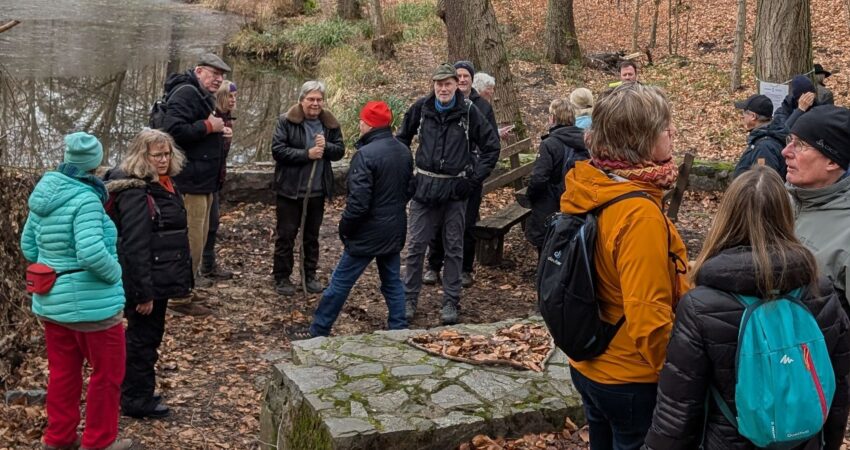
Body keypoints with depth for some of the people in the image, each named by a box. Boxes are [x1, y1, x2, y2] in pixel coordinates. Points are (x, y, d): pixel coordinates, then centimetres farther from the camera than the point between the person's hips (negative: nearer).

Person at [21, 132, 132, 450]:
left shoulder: (43, 195, 3)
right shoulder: (85, 199, -21)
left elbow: (28, 245, 11)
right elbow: (92, 252, -31)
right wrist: (115, 274, -15)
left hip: (51, 301, 8)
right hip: (90, 303, -8)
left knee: (62, 372, 20)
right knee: (107, 374, 9)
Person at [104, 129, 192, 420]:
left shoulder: (163, 186, 10)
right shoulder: (135, 193, -20)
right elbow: (135, 247, -24)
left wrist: (183, 277, 17)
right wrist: (143, 292, -24)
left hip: (159, 279, 9)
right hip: (145, 284, -9)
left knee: (149, 338, 19)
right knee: (142, 340, 3)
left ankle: (140, 394, 32)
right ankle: (136, 400, 16)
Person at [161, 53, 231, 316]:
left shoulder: (204, 96, 19)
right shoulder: (185, 93, -14)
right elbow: (174, 130, -26)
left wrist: (220, 133, 10)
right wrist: (208, 126, -21)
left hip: (204, 180, 11)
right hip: (191, 181, -11)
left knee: (199, 235, 18)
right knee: (191, 239, -7)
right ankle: (181, 298, 1)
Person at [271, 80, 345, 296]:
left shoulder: (330, 123, 4)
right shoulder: (287, 121, -9)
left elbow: (340, 150, 4)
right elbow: (277, 150, -16)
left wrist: (325, 146, -17)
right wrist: (307, 154, -22)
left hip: (317, 190, 4)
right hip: (290, 189, -4)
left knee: (312, 235, 15)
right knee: (286, 235, 4)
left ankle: (310, 274, 28)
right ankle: (281, 277, 14)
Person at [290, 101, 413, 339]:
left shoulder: (366, 154, -20)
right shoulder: (404, 152, 5)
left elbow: (358, 201, -22)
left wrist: (345, 227, -9)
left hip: (368, 232, -7)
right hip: (395, 230, 7)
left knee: (340, 282, 2)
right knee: (392, 282, 15)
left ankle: (318, 331, 10)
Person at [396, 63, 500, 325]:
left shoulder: (468, 111, -5)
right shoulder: (421, 108, -1)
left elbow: (491, 146, 1)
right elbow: (402, 138, 15)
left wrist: (475, 178, -4)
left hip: (456, 188, -1)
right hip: (424, 186, 1)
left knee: (454, 247, 7)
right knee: (416, 245, 3)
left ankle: (451, 303, 16)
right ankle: (408, 300, 15)